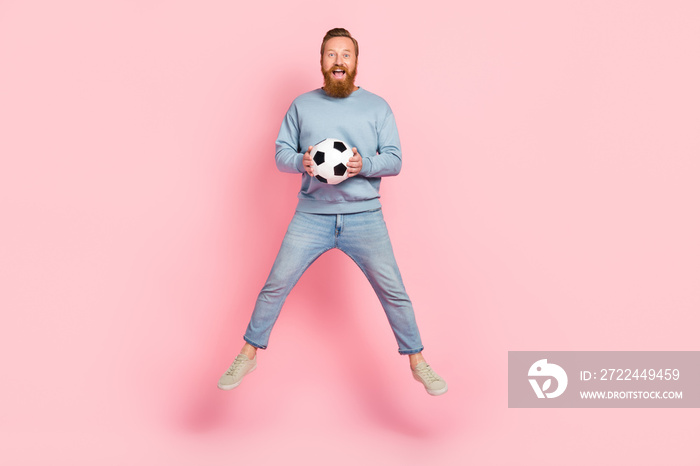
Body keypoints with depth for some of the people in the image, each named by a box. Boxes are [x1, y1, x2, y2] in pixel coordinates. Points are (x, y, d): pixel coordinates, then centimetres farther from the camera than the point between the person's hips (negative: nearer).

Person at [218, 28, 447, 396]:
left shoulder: (378, 107, 6)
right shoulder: (302, 105, 9)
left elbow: (395, 160, 2)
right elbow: (280, 153, 8)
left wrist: (364, 165, -19)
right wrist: (301, 161, -15)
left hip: (364, 217, 0)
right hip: (311, 216, 1)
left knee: (393, 291, 0)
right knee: (275, 286, 2)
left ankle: (417, 361, 19)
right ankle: (249, 354, 22)